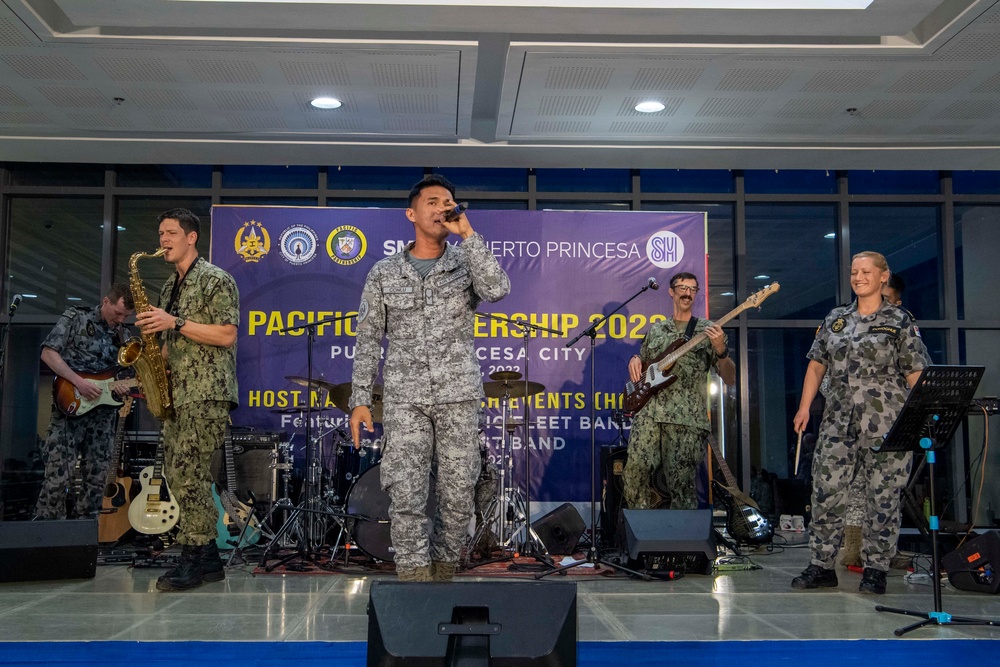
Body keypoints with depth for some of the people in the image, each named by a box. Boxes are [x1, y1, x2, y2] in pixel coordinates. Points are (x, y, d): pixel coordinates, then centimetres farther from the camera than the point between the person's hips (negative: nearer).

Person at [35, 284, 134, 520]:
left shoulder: (122, 336, 15)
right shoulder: (76, 317, 0)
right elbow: (48, 352, -8)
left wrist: (123, 387, -4)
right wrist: (78, 382, -17)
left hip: (103, 412, 5)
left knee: (97, 479, 5)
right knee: (58, 476, -11)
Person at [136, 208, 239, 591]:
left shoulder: (216, 280, -5)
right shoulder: (169, 288, 20)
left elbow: (226, 335, -14)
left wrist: (175, 323, -17)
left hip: (207, 392, -9)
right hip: (176, 393, 9)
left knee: (189, 472, -14)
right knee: (177, 474, 7)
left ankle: (194, 561, -7)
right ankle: (209, 559, 15)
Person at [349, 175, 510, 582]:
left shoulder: (466, 264, 7)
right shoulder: (384, 273, 8)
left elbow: (497, 290, -16)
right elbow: (369, 340, 9)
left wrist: (467, 233, -13)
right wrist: (360, 400, 2)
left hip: (459, 397, 1)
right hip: (405, 399, 0)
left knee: (457, 496, 3)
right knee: (406, 495, -9)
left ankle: (443, 574, 20)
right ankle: (414, 579, -4)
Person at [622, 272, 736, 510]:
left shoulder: (708, 331, 9)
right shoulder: (656, 329, 20)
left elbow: (730, 379, 4)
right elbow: (643, 363, 32)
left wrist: (721, 350, -15)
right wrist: (634, 360, 8)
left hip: (687, 417, -2)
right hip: (649, 411, 3)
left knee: (681, 484, -6)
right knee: (635, 470, -13)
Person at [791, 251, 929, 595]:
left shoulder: (900, 321, 3)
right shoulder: (836, 319, 13)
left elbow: (915, 373, 0)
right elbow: (816, 365, 15)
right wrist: (804, 407, 8)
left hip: (885, 422, -3)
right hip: (839, 421, 4)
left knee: (882, 496, 0)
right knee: (826, 491, 0)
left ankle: (875, 569, 10)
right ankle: (822, 566, 8)